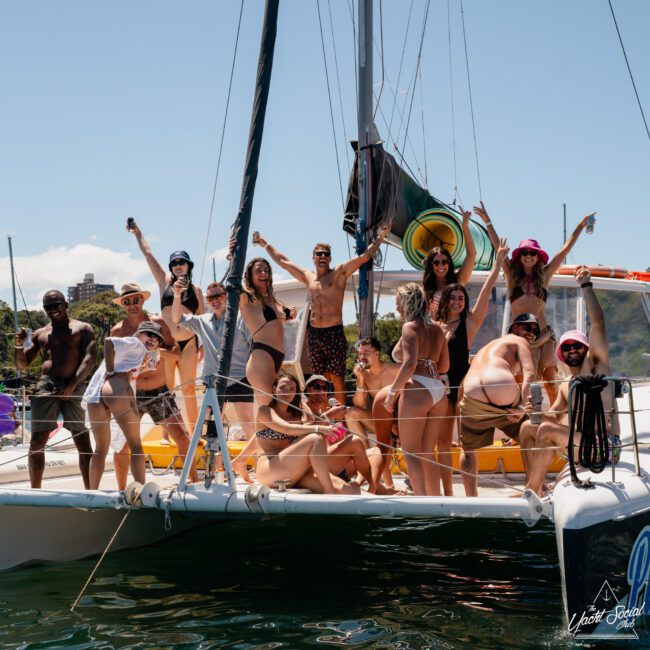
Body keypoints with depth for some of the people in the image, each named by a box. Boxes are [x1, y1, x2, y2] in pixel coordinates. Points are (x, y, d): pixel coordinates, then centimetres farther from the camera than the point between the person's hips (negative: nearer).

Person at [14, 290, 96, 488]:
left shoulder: (82, 329, 9)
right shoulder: (40, 334, 21)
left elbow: (90, 359, -4)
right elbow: (22, 365, 22)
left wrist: (73, 385, -16)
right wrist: (19, 345, 2)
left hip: (74, 388, -3)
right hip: (46, 386, 3)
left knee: (83, 441, -5)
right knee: (37, 442, -2)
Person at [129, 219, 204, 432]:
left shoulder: (196, 290, 10)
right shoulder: (165, 281, 8)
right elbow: (148, 254, 12)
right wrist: (137, 233, 15)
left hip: (189, 343, 1)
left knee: (189, 389, 4)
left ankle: (193, 432, 6)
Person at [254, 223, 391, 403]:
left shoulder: (340, 272, 3)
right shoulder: (307, 276, 15)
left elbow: (365, 256, -4)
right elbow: (282, 261, 25)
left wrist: (379, 238, -12)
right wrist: (265, 244, 31)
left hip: (335, 333, -4)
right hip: (313, 334, 4)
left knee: (337, 378, -4)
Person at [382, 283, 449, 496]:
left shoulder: (410, 327, -6)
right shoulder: (436, 328, 16)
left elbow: (409, 365, -18)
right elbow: (444, 366, 18)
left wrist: (392, 392, -11)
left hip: (417, 390, -8)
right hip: (438, 390, 8)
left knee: (411, 453, -4)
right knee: (427, 453, 14)